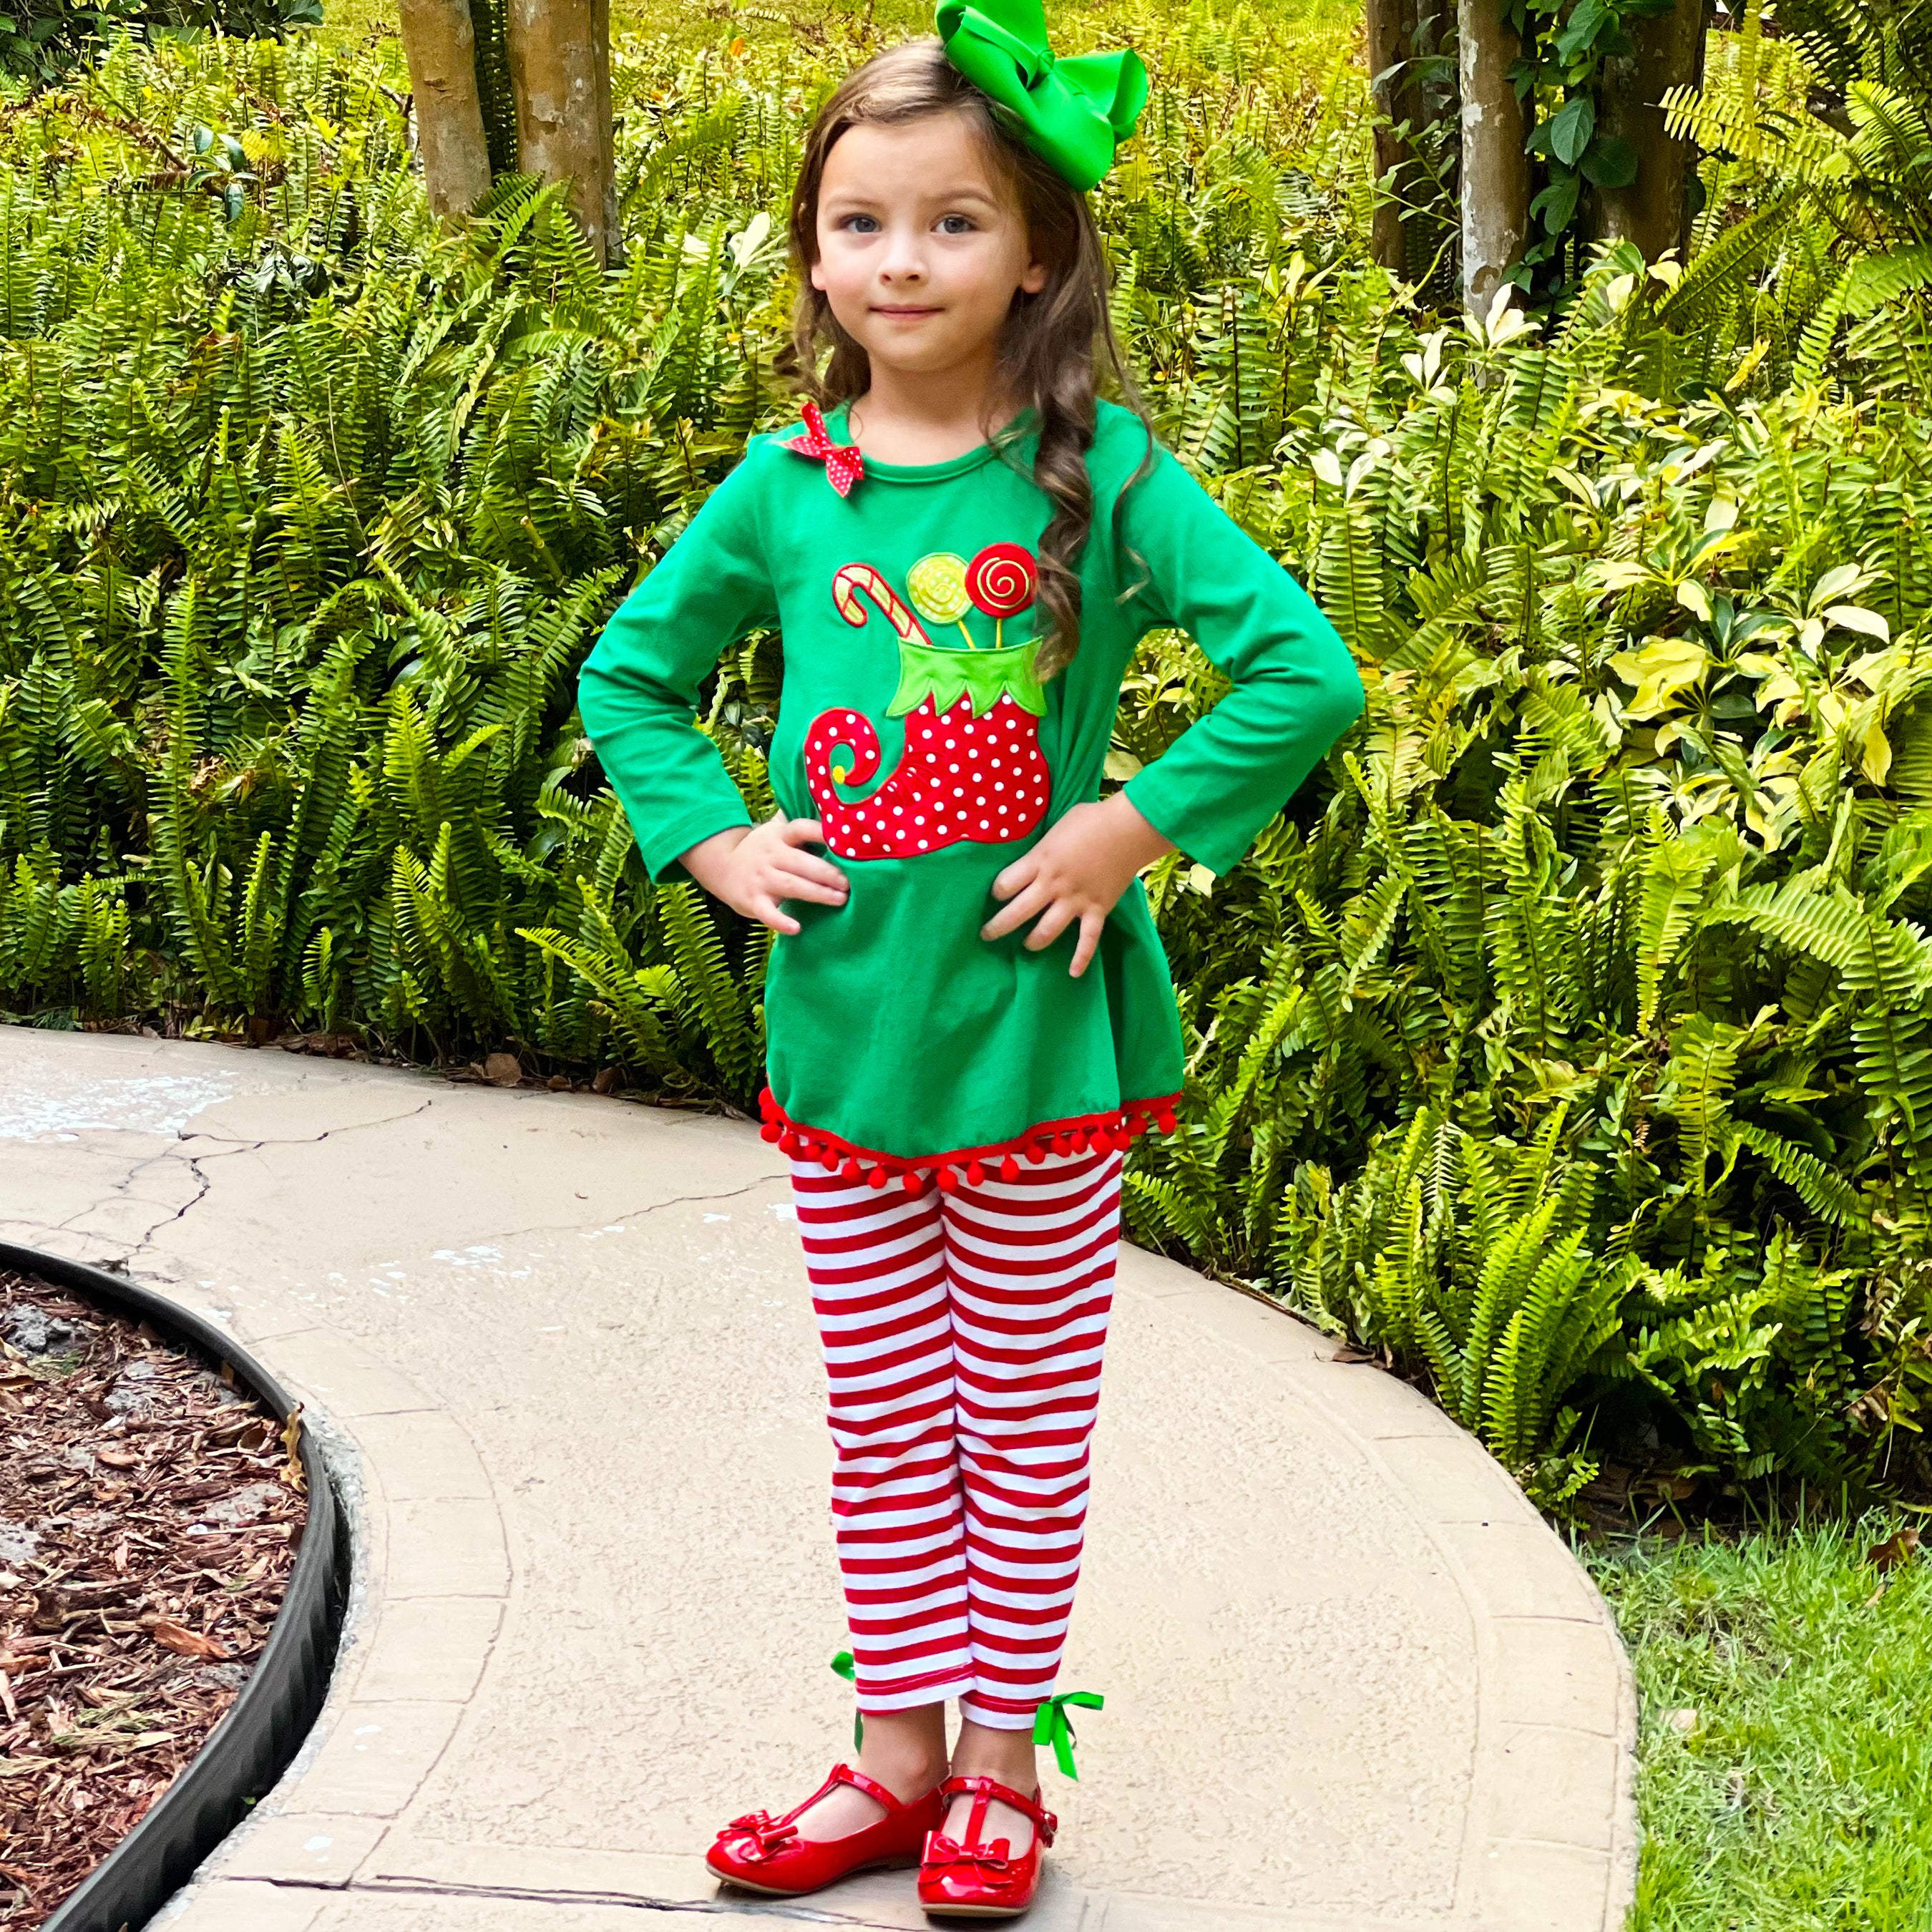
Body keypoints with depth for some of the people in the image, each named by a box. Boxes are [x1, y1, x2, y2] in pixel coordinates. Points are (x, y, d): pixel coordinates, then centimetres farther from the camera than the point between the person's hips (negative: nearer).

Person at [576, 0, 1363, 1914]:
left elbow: (1305, 671, -15)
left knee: (1024, 1414, 10)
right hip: (841, 1022, 3)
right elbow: (627, 673, 14)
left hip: (1036, 1023, -3)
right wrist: (713, 841, 1)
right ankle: (897, 1754, 27)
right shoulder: (785, 484, 1)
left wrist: (1127, 830, -18)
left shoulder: (1098, 469, -10)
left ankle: (1000, 1762, 24)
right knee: (880, 1415, 13)